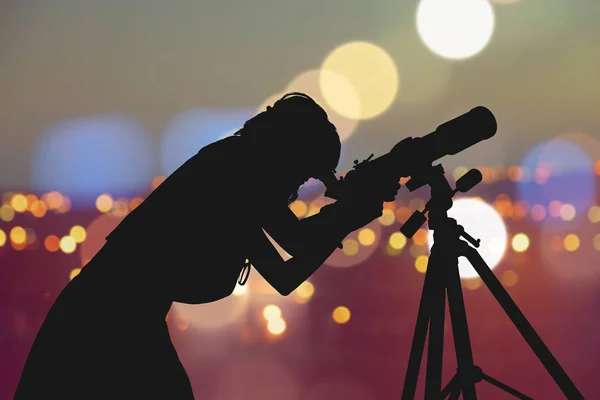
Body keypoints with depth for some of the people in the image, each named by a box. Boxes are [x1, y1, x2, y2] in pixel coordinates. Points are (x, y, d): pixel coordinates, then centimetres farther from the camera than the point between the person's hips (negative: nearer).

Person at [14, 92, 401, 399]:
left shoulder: (240, 186, 14)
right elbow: (302, 244, -18)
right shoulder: (235, 167, -11)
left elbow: (284, 277, 16)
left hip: (127, 326, 9)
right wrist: (365, 203, -5)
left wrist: (347, 214, 13)